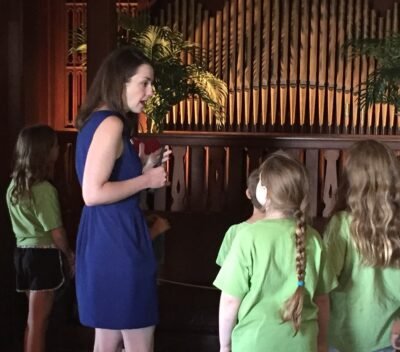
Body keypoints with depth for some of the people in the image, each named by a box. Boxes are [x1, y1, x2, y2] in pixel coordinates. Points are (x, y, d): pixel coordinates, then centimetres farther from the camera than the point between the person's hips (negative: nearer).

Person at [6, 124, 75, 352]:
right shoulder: (44, 189, -18)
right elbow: (56, 233, -18)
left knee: (34, 319, 18)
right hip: (44, 254, -8)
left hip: (22, 251, 8)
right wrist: (70, 255, 0)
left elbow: (23, 224, 9)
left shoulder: (14, 185, 6)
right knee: (38, 322, 0)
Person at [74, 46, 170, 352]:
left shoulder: (95, 121, 14)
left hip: (103, 238, 10)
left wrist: (144, 165, 12)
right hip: (118, 240, -10)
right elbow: (93, 193, -24)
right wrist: (146, 179, -13)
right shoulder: (111, 124, -17)